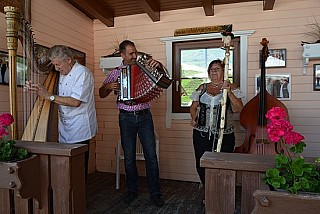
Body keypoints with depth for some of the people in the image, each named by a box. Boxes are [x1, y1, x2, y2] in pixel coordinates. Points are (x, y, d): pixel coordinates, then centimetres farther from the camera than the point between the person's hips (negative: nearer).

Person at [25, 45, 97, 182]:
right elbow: (58, 98, 16)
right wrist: (36, 90, 2)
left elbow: (75, 101, -21)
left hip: (79, 131, -7)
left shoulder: (82, 73, -12)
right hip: (64, 129, 7)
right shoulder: (62, 73, 14)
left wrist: (49, 96, -18)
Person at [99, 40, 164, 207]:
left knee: (151, 155, 0)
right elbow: (101, 94, 9)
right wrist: (108, 86, -13)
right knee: (129, 156, 8)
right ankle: (132, 190, 25)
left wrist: (158, 65, -16)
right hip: (126, 118, 0)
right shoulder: (116, 72, 5)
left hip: (144, 116, 0)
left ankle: (155, 193, 13)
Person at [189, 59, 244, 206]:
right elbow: (194, 106, 18)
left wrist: (229, 92, -20)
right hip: (202, 133, 3)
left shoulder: (231, 87, 3)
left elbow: (238, 109, -8)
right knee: (201, 165, 5)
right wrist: (193, 118, -1)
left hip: (224, 135, -2)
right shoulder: (202, 88, 12)